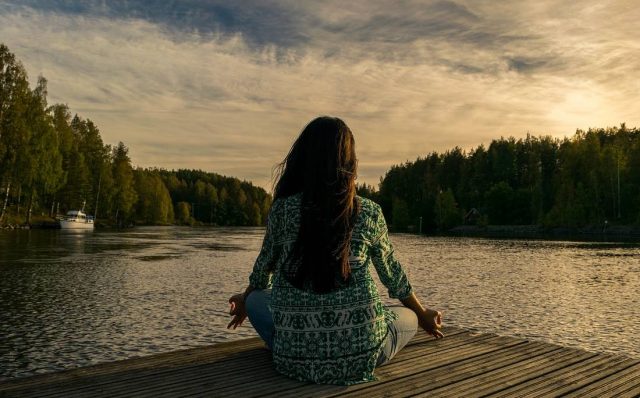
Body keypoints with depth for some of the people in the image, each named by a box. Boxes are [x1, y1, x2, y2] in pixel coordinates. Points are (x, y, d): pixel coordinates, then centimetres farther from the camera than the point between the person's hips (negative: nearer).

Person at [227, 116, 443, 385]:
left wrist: (245, 301, 36)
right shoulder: (369, 213, -3)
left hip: (295, 357, 0)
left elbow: (263, 270, 12)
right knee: (407, 317, 29)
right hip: (359, 356, 0)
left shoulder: (282, 209, -4)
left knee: (256, 300, 27)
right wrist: (423, 316, 31)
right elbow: (392, 275, 11)